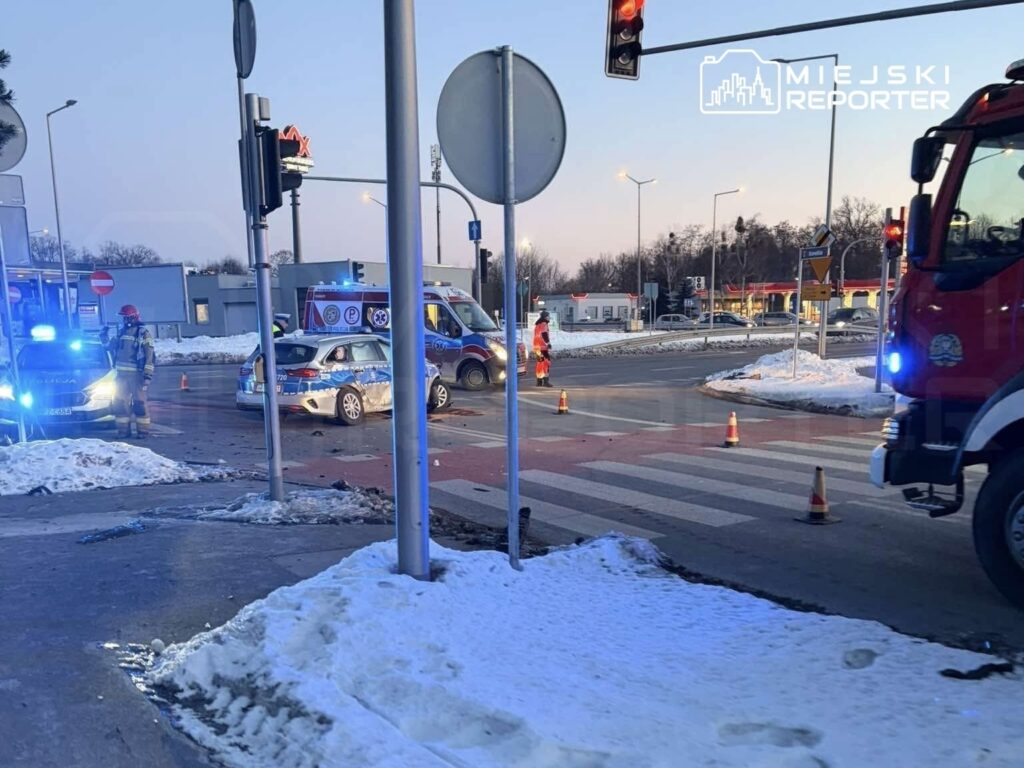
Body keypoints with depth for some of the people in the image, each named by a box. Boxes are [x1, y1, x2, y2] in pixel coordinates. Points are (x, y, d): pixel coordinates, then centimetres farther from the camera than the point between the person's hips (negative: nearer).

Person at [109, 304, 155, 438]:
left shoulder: (143, 333, -7)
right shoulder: (121, 332, 13)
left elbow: (149, 355, -11)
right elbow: (112, 347, 28)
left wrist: (148, 374, -17)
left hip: (137, 374, -7)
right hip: (122, 374, 7)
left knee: (140, 402, -3)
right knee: (119, 402, 7)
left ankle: (143, 430, 3)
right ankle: (123, 429, 15)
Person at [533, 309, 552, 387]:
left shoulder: (537, 324, 20)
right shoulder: (544, 324, -10)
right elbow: (544, 335, -21)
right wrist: (548, 344, -20)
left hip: (536, 347, 10)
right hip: (543, 346, -10)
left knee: (540, 363, 13)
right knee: (546, 363, -10)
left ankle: (539, 381, 15)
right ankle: (546, 381, -16)